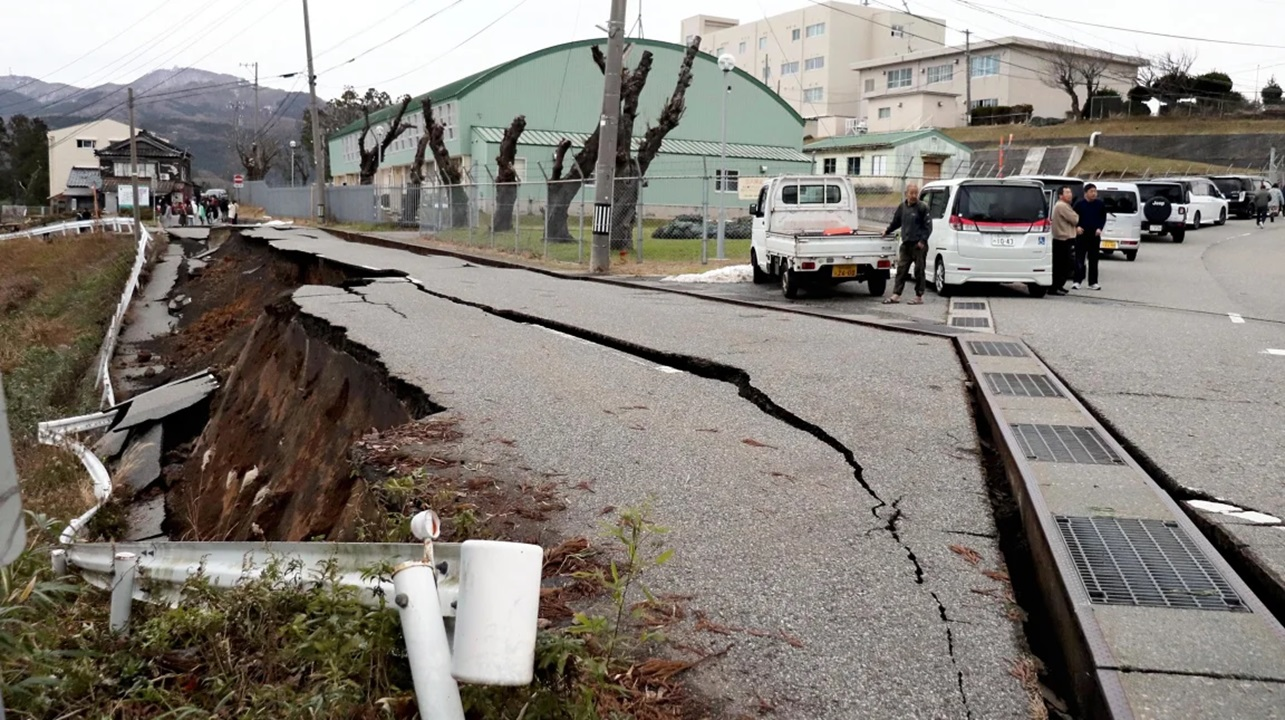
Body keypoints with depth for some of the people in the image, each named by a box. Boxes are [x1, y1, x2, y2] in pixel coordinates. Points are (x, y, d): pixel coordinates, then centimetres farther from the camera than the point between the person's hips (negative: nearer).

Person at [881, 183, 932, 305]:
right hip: (906, 244, 6)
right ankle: (896, 295, 7)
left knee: (919, 271, 0)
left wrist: (923, 240, -13)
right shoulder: (902, 207, 11)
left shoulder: (922, 207, -6)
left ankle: (919, 297, 7)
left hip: (919, 245, -6)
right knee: (901, 269, 4)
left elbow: (928, 226, -7)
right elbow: (896, 222, 27)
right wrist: (888, 231, 27)